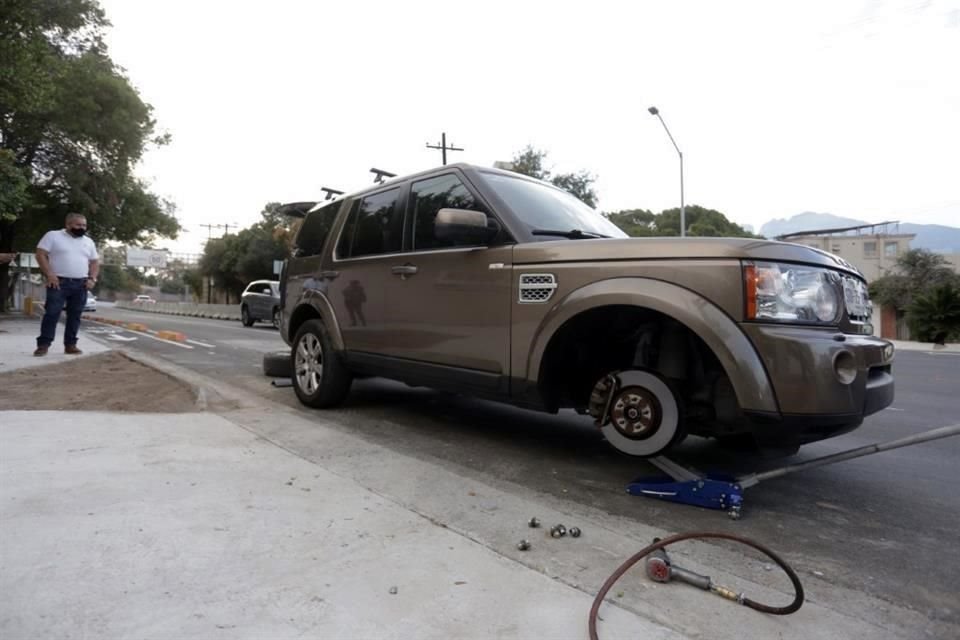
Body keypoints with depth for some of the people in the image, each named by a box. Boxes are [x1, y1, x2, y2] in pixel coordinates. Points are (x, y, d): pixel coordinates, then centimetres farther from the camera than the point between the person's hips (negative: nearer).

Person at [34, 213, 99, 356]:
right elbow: (41, 254, -4)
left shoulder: (88, 242, 15)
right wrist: (49, 274, -14)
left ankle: (70, 344, 10)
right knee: (52, 314, -7)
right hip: (59, 282, -4)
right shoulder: (53, 236, 1)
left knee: (75, 315, 5)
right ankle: (43, 344, -2)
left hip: (81, 284, 4)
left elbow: (95, 262, 18)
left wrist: (92, 278, 2)